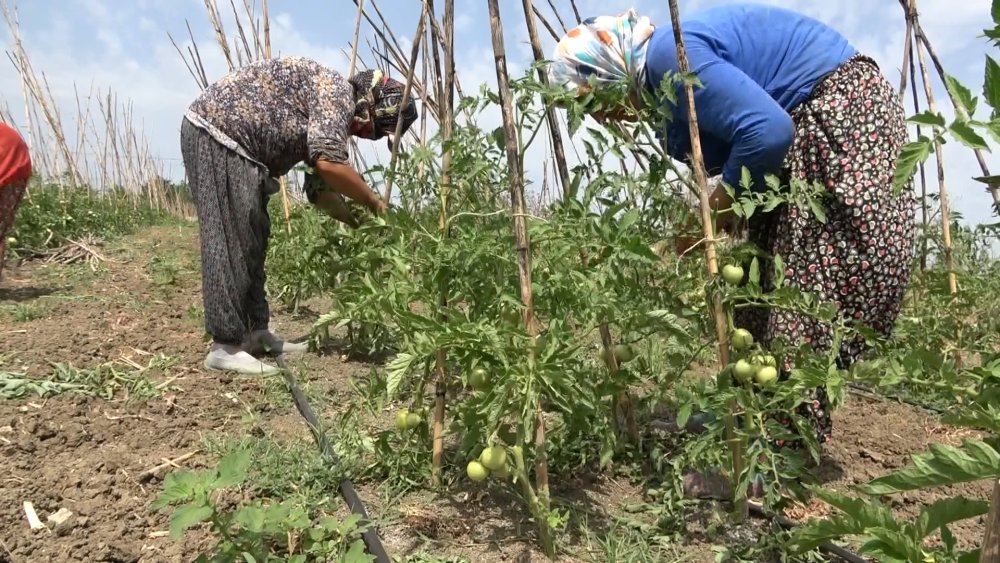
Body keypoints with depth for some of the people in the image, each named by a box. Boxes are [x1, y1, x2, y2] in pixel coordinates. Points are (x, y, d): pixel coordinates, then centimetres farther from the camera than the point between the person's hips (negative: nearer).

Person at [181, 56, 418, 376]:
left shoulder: (331, 121, 16)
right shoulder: (336, 90, -13)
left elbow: (319, 188, 16)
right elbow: (328, 164, -27)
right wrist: (373, 201, -14)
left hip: (236, 146, 11)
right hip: (215, 133, -11)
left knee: (251, 244, 11)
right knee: (229, 244, -12)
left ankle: (255, 332, 18)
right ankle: (225, 348, -8)